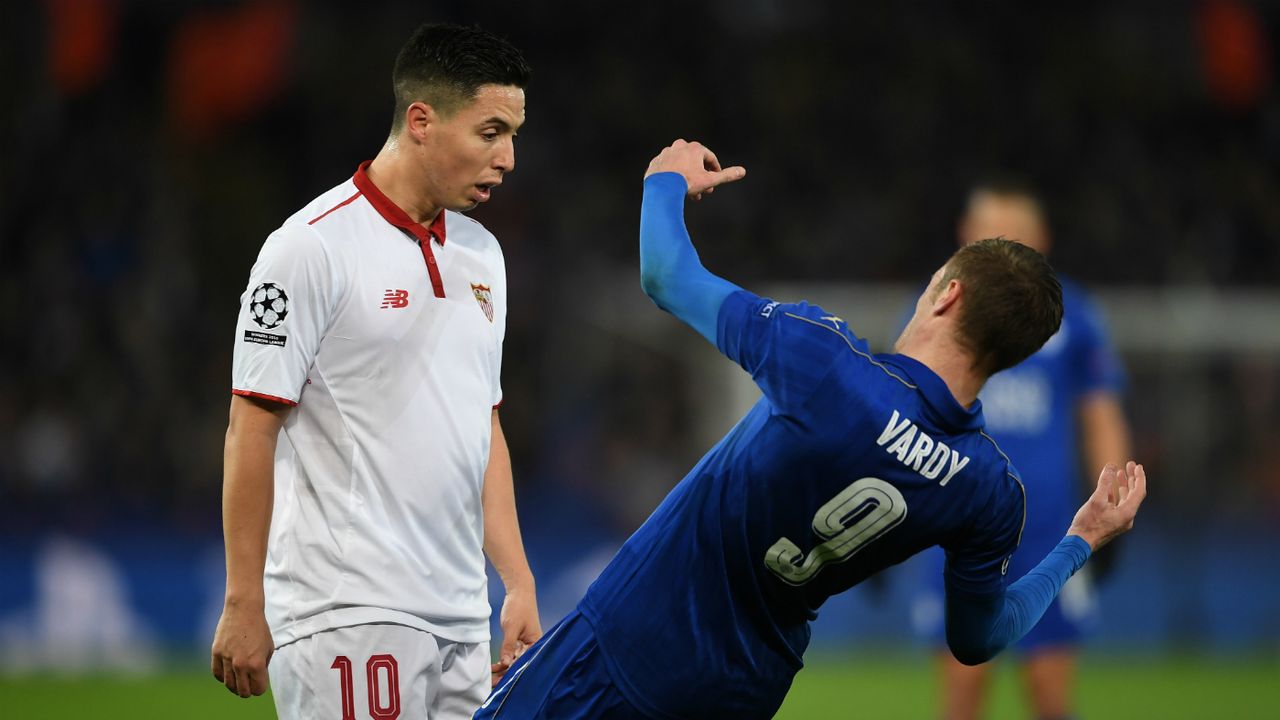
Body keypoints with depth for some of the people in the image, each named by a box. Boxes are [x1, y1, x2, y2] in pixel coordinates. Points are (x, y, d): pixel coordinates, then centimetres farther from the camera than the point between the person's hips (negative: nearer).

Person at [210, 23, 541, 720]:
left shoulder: (479, 253, 15)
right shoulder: (314, 246, -9)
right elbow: (251, 430, -9)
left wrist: (518, 582, 14)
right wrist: (243, 606, -12)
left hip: (460, 617, 8)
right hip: (347, 613, -8)